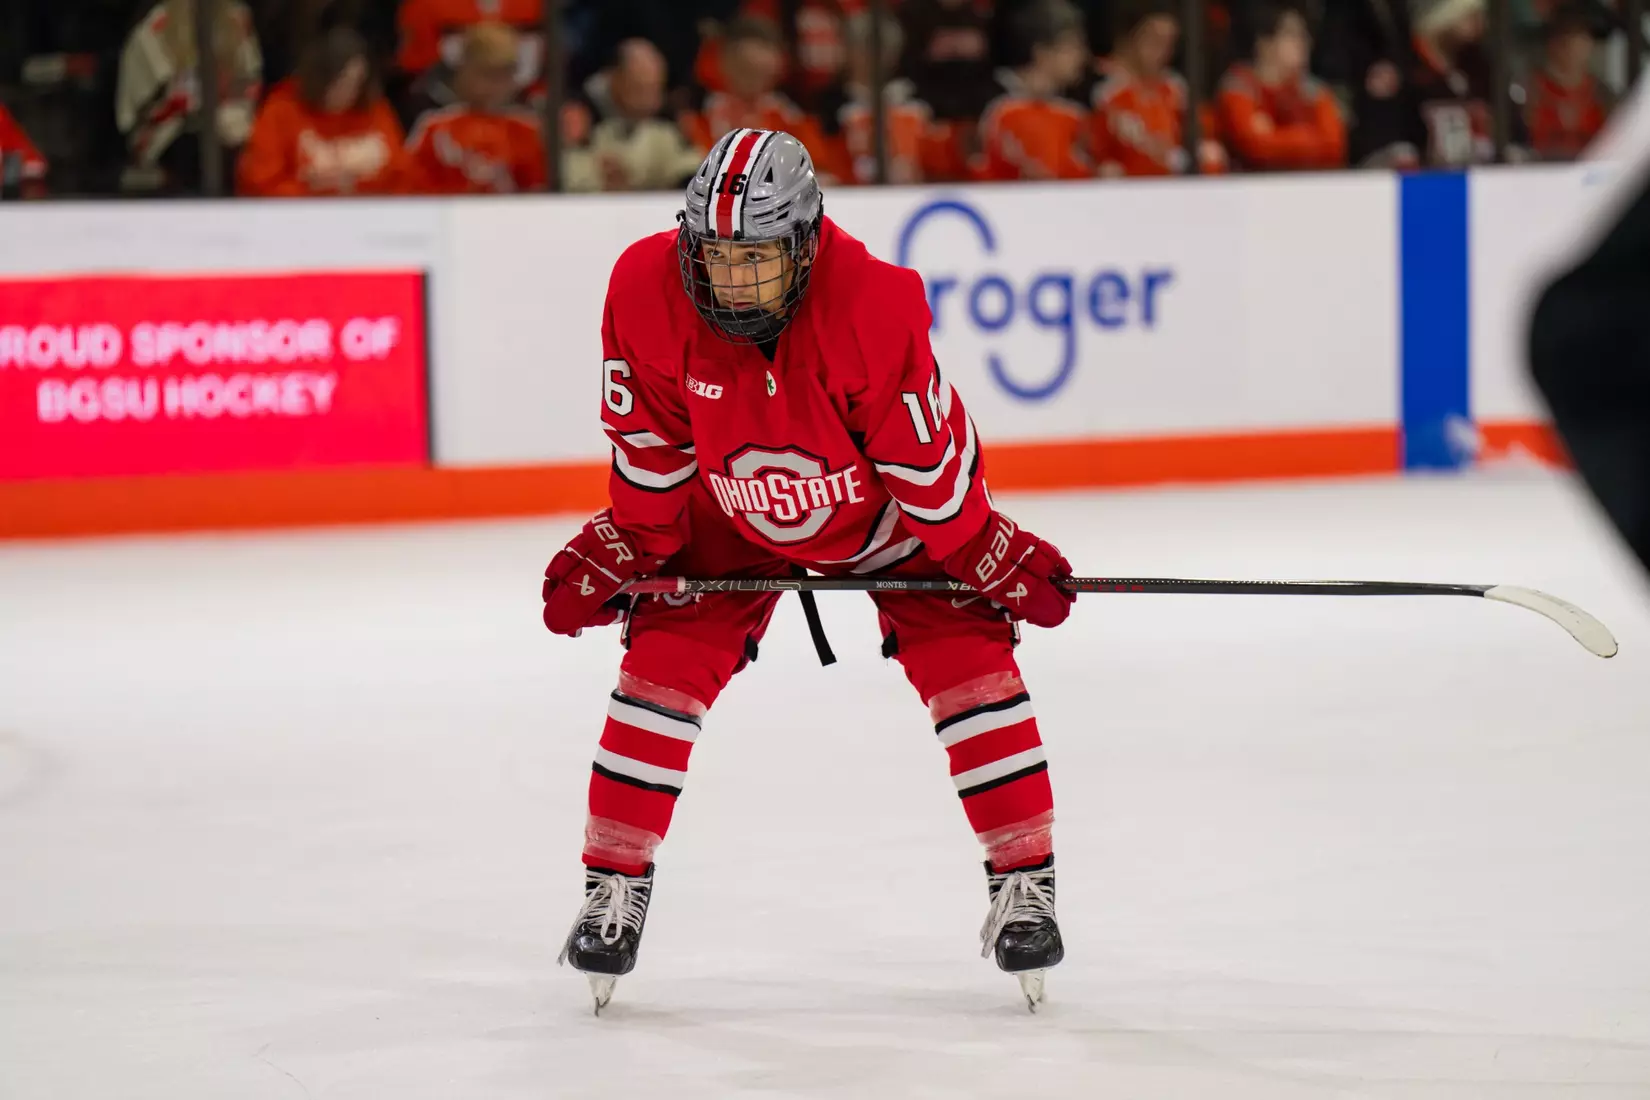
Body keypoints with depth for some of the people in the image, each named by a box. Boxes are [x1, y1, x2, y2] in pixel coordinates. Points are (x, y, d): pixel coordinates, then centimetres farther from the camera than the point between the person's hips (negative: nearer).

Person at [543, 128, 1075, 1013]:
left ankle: (1023, 881, 1)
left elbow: (931, 460, -25)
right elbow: (652, 447, -12)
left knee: (965, 653, -11)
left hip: (885, 506, -2)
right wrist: (621, 546, -9)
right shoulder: (647, 293, -30)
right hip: (731, 508, 2)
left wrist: (993, 555, -17)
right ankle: (615, 882, 4)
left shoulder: (876, 304, -37)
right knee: (665, 664, -9)